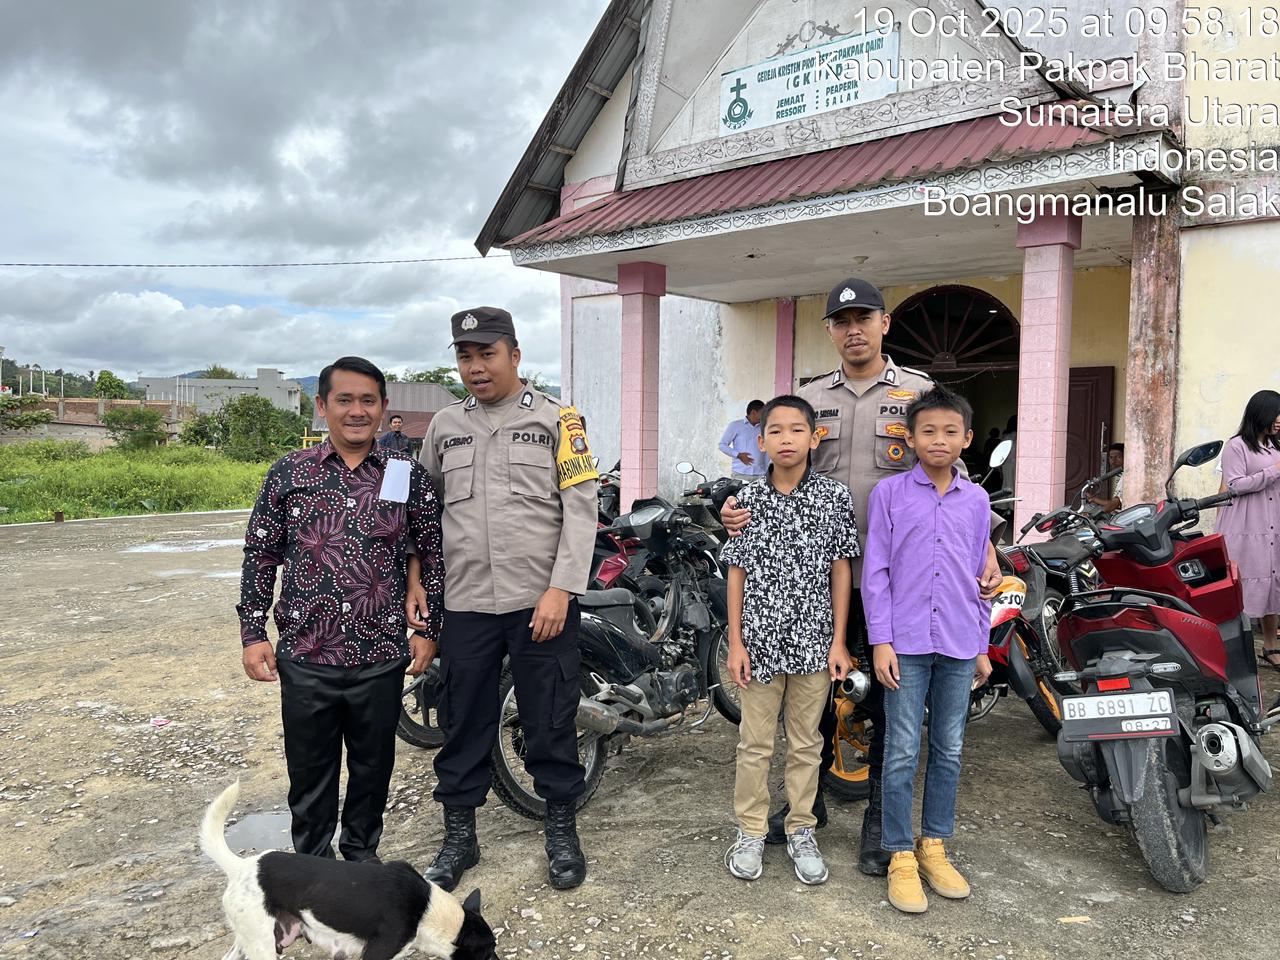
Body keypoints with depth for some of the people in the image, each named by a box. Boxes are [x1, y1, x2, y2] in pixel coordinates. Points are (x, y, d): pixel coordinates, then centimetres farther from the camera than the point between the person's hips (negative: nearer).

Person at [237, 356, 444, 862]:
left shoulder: (408, 475, 0)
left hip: (381, 657, 0)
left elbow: (434, 554, 6)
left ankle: (362, 851, 37)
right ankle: (312, 861, 34)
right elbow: (260, 555, 5)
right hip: (304, 656, 0)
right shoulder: (289, 472, 1)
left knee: (373, 767, 15)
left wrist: (428, 630, 2)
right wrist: (253, 634, 2)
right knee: (309, 772, 13)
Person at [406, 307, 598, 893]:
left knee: (551, 724, 7)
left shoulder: (556, 419, -1)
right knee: (462, 726, 12)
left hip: (542, 603, -3)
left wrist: (560, 589, -14)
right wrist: (414, 581, 6)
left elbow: (580, 508, -6)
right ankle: (459, 838, 29)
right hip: (466, 604, 3)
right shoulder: (444, 426, 11)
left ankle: (562, 834, 26)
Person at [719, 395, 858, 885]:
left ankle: (801, 830, 29)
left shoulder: (834, 496, -3)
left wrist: (839, 641, -2)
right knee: (755, 742, 11)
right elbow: (737, 573, 1)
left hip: (813, 642, 0)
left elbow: (840, 570, 0)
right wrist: (735, 642, -2)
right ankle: (750, 831, 27)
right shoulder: (748, 499, -2)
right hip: (760, 641, 0)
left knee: (806, 743, 13)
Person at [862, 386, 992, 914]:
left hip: (959, 645, 3)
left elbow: (979, 575, 13)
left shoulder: (976, 500, 8)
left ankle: (934, 846, 27)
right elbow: (876, 571, -3)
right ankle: (901, 856, 15)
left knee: (949, 751, 12)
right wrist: (880, 640, -8)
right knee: (903, 752, 1)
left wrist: (982, 646, 12)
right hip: (906, 643, -3)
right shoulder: (890, 493, -2)